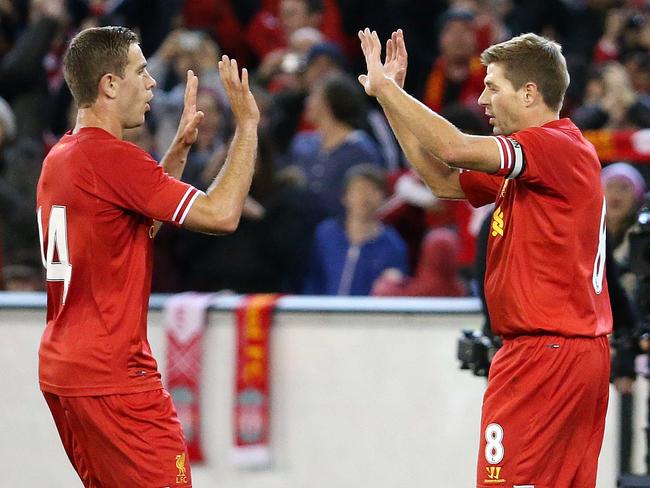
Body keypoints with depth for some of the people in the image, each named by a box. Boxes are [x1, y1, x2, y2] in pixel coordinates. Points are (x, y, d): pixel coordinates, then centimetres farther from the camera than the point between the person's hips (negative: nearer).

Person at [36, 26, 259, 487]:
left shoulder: (59, 157, 13)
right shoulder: (111, 156, -16)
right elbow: (220, 214, -19)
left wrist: (181, 145, 22)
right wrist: (248, 126, -9)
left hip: (60, 370, 10)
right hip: (114, 377, -10)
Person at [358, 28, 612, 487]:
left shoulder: (558, 147, -14)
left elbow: (454, 147, -25)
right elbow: (446, 181, 21)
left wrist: (385, 85, -15)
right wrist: (391, 99, 16)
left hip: (543, 355, -10)